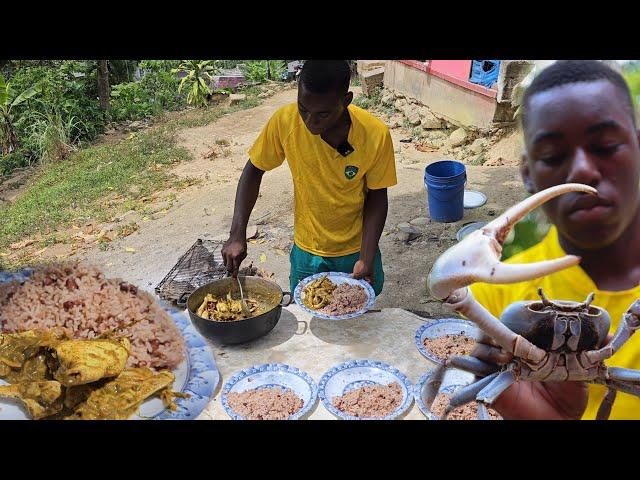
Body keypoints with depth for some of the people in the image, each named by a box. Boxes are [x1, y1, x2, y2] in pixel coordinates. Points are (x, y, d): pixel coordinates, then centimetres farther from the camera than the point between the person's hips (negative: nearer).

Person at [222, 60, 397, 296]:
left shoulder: (375, 135, -23)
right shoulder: (285, 121, -22)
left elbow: (376, 197, -11)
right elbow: (254, 170, -8)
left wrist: (366, 260, -18)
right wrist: (237, 234, -17)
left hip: (357, 252, 0)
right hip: (306, 253, 1)